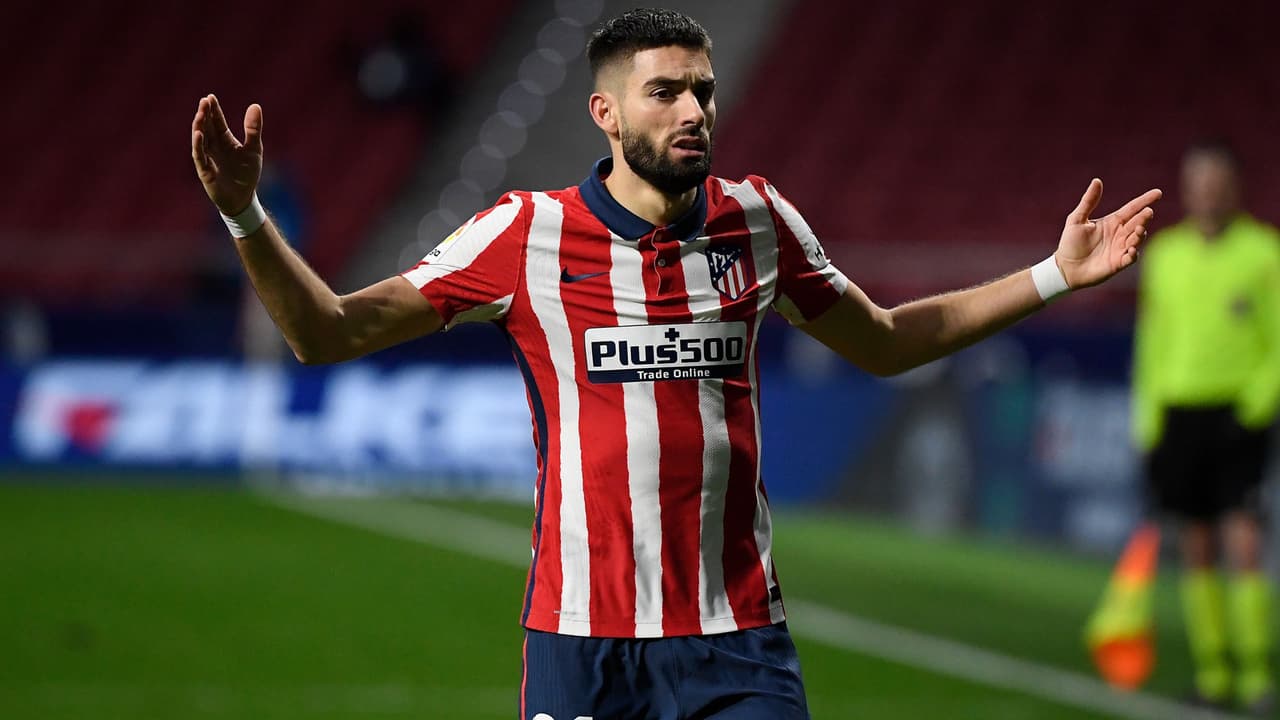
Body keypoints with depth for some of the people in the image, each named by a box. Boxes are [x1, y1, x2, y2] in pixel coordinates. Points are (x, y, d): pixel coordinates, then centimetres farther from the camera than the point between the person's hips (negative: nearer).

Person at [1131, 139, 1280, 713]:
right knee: (1197, 551, 5)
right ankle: (1211, 672, 12)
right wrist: (1146, 427, 10)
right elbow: (1151, 344, 14)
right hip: (1177, 412, 3)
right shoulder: (1163, 253, 10)